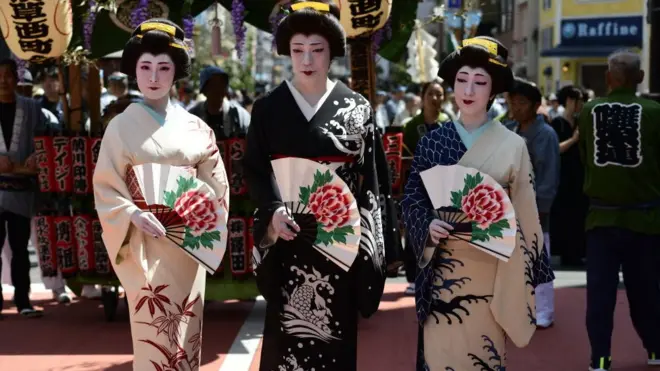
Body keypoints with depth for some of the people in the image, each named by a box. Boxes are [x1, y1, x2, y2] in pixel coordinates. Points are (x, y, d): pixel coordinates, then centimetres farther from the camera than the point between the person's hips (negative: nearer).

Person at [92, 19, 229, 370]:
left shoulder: (195, 127, 6)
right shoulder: (121, 126, -3)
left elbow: (215, 184, 9)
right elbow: (105, 188, -5)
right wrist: (134, 215, -20)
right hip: (145, 245, -3)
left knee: (186, 330, 8)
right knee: (153, 334, -4)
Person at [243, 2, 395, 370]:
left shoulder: (357, 107, 4)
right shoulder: (268, 108, 3)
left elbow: (371, 176, 3)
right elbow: (255, 168, -1)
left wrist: (369, 238, -4)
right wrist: (274, 210, -19)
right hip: (287, 237, 0)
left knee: (335, 334, 4)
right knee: (286, 335, 1)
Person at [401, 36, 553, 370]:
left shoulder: (513, 146, -2)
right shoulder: (432, 141, 2)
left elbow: (525, 214, 2)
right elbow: (412, 198, 5)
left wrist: (527, 277, 0)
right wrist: (428, 225, -15)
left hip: (490, 270, -1)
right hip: (442, 270, 1)